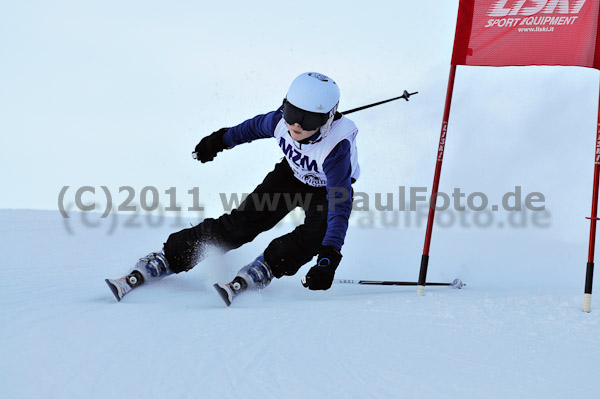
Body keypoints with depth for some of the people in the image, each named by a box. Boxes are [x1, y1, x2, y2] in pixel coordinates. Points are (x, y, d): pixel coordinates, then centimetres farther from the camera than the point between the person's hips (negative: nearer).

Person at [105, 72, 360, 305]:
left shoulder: (335, 148, -41)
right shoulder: (280, 121, -27)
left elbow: (340, 206, -45)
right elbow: (256, 126, -2)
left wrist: (328, 259, -56)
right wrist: (222, 139, 16)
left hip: (327, 190, -3)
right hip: (291, 173, 3)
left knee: (315, 234, -33)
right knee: (243, 222, -11)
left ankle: (252, 277, -31)